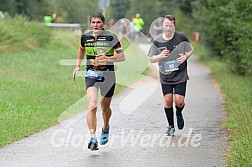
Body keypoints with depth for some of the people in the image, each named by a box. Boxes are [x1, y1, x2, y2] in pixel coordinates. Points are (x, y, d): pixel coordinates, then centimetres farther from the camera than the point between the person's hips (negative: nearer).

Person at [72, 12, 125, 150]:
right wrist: (77, 66, 19)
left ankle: (105, 128, 44)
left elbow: (122, 56, -9)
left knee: (105, 107, 13)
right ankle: (93, 138, -22)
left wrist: (108, 58, -25)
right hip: (91, 74, 1)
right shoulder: (85, 37, 2)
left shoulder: (111, 37, -8)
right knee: (92, 106, -18)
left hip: (108, 74, -1)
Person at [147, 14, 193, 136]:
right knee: (168, 100, -1)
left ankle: (179, 114, 27)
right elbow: (151, 59, 3)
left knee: (179, 101, -9)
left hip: (180, 75, -1)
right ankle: (171, 126, 17)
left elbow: (190, 50, 9)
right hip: (165, 76, 1)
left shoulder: (181, 37, -5)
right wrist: (160, 56, -18)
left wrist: (185, 56, -13)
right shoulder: (157, 41, -3)